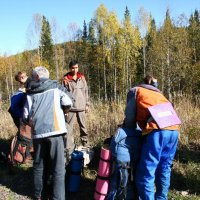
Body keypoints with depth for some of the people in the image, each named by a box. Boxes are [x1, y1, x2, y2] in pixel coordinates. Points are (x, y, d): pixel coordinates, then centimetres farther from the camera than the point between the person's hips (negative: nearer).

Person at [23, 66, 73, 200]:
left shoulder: (31, 93, 12)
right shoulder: (56, 88, 8)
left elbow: (26, 117, 8)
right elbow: (68, 104, -5)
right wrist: (62, 111, 16)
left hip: (37, 133, 3)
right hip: (54, 131, -3)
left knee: (39, 165, 16)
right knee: (58, 167, 2)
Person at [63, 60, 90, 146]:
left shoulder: (82, 77, 9)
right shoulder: (66, 79, -2)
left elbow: (86, 91, 13)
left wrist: (87, 104, 9)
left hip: (81, 107, 4)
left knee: (83, 126, 11)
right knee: (69, 127, -2)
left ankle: (85, 143, 22)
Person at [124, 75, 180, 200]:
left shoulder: (135, 91, 18)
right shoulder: (158, 93, 34)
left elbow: (130, 118, 12)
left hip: (157, 130, -6)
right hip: (174, 129, 7)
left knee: (146, 173, -1)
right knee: (164, 169, 19)